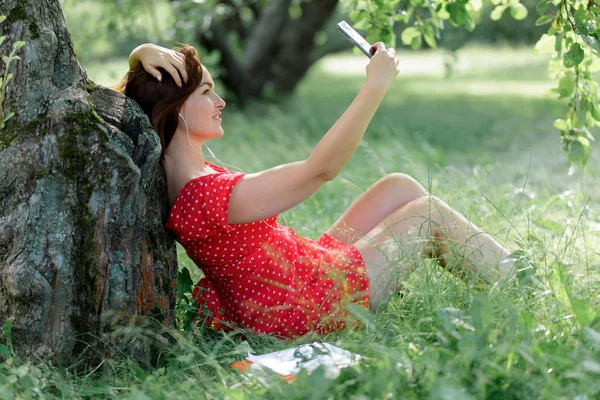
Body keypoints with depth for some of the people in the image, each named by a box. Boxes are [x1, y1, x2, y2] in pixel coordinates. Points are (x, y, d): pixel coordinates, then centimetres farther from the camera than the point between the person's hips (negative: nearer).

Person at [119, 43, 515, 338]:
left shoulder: (175, 170, -5)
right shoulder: (209, 194, -34)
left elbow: (140, 89, 10)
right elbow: (322, 167, -32)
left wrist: (146, 54, -14)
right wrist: (376, 85, -27)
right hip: (314, 304, -10)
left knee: (399, 186, 12)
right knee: (430, 214, 4)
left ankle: (509, 266, 26)